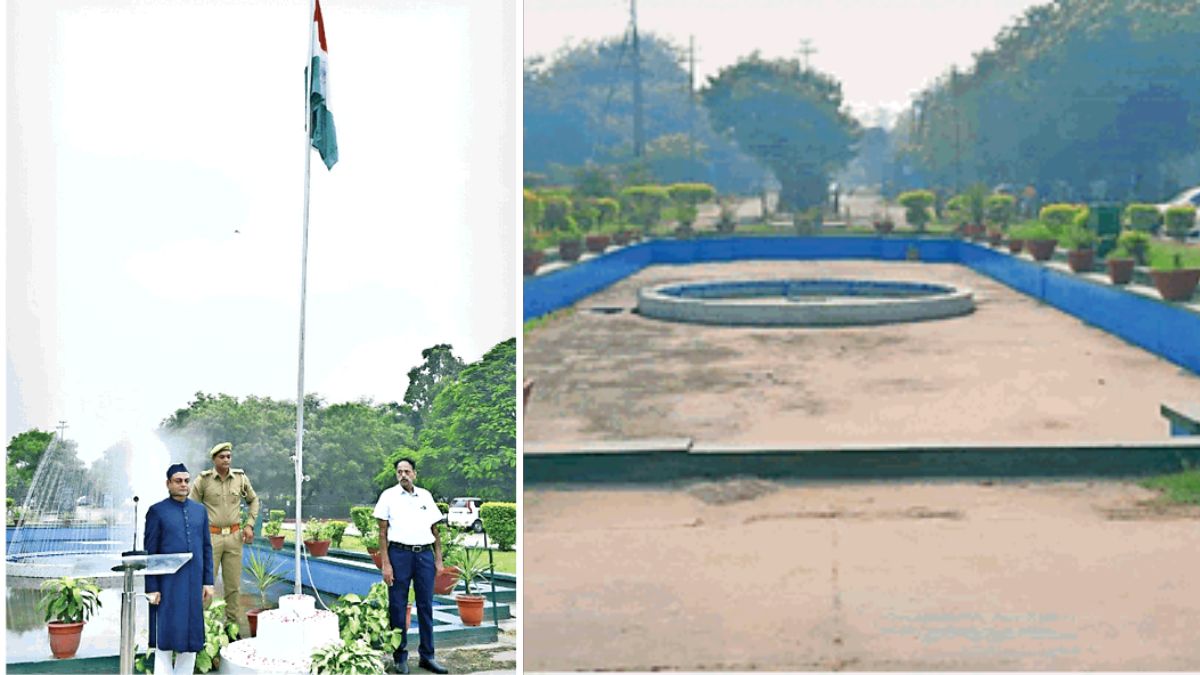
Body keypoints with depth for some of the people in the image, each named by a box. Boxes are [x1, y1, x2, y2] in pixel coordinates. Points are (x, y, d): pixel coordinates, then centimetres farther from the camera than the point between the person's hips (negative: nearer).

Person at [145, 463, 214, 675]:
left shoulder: (200, 511, 11)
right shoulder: (157, 512, -2)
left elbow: (207, 548, 13)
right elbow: (150, 552, -3)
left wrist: (208, 581, 7)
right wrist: (152, 588, -8)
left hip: (193, 584, 4)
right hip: (167, 585, -4)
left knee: (191, 634, 8)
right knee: (165, 637, -1)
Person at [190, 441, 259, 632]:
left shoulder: (240, 478, 5)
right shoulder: (204, 479, -5)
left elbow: (253, 500, 20)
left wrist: (250, 524, 9)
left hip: (234, 536, 3)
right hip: (211, 536, -3)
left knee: (233, 585, 7)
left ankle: (234, 625, 15)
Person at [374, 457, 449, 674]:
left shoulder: (425, 496, 13)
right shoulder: (389, 496, 4)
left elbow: (435, 530, 15)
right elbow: (382, 532, 1)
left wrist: (438, 559, 7)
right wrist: (386, 564, -7)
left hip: (425, 553, 3)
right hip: (400, 553, -3)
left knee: (426, 606, 4)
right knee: (397, 606, 0)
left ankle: (427, 656, 11)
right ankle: (400, 656, 8)